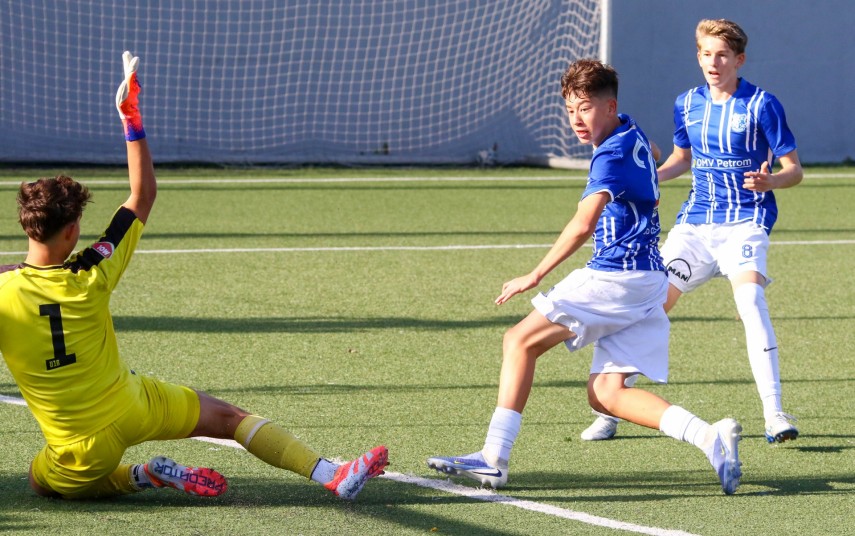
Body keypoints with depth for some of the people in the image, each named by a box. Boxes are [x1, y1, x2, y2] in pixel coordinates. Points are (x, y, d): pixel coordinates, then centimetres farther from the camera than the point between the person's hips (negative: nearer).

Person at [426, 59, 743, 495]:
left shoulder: (612, 155, -16)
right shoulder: (631, 133, 14)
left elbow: (583, 225, -30)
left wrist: (535, 276, -28)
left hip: (617, 276, -10)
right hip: (647, 284, 10)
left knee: (520, 341, -4)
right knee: (606, 393, 4)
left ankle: (493, 459, -10)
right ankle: (709, 436, -11)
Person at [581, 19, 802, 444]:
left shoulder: (761, 104, -7)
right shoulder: (687, 104, 7)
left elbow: (794, 169, -5)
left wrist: (770, 181, -28)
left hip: (745, 222, -5)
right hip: (695, 222, 5)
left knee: (749, 299, -28)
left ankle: (774, 414, -26)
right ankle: (610, 411, 7)